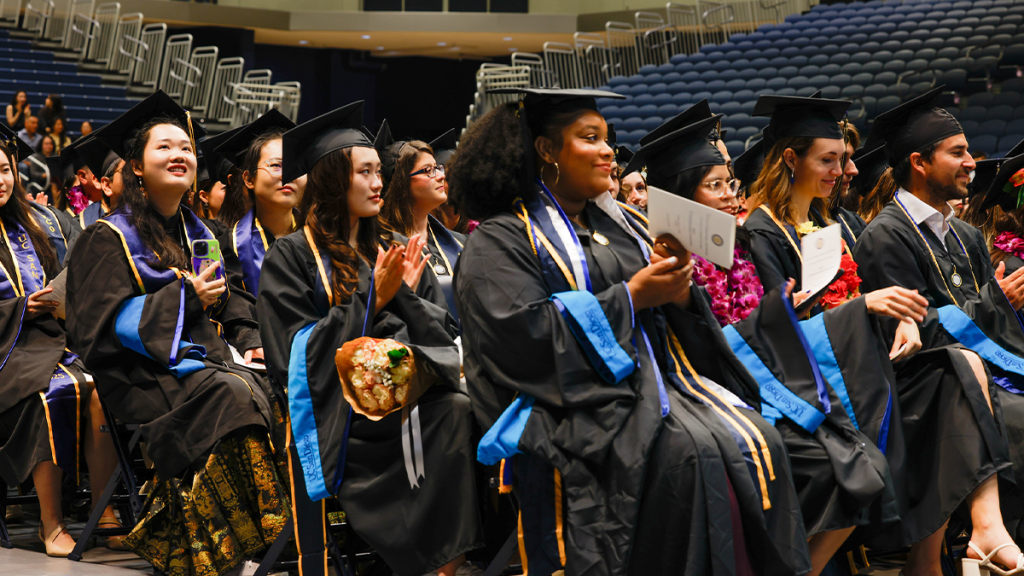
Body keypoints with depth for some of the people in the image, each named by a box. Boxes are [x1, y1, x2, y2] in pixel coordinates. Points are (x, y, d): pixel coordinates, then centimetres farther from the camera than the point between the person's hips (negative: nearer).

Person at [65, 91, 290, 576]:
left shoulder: (198, 235, 20)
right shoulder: (110, 238, -1)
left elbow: (223, 304, 24)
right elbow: (102, 323, -10)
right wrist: (184, 297, -15)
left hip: (201, 357, 6)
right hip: (143, 371, -6)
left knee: (274, 390, -25)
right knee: (234, 395, -33)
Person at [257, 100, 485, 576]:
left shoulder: (385, 254, 21)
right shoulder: (292, 257, 4)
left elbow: (444, 336, 15)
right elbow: (296, 354, -6)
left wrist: (406, 296, -4)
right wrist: (374, 300, -9)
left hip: (405, 402, 5)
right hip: (337, 417, -5)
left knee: (462, 413, -27)